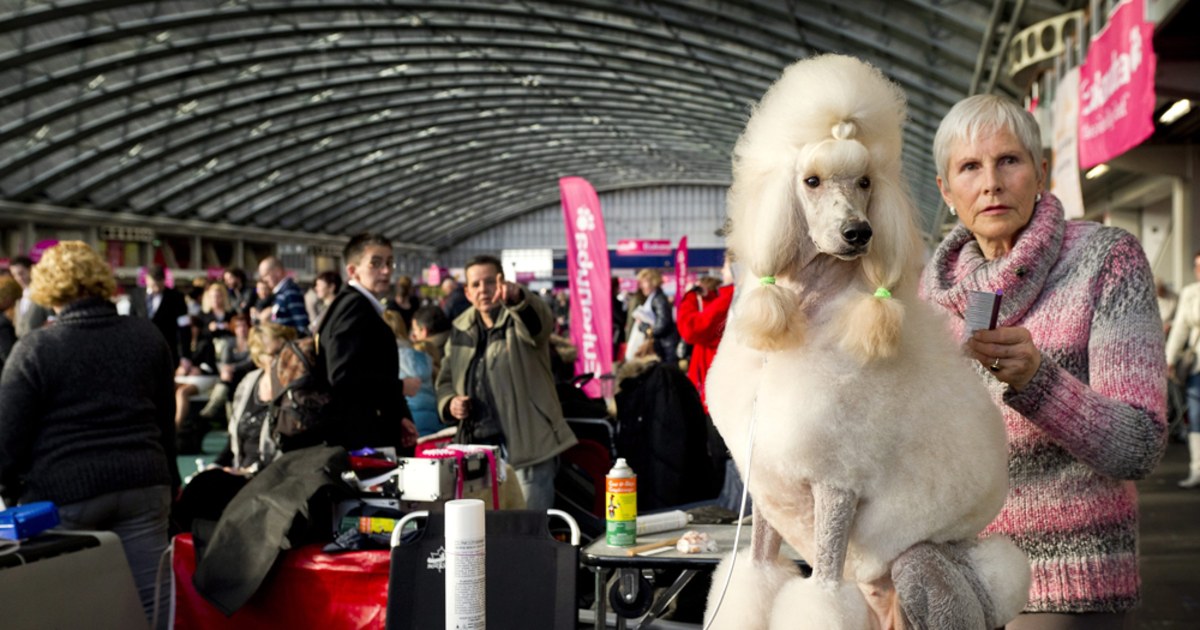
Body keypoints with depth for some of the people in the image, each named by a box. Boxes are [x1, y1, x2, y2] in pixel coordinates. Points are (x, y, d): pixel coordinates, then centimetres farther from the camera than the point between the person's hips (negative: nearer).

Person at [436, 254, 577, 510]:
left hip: (526, 445, -5)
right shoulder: (460, 329, 12)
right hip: (477, 446, 5)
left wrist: (516, 297, -50)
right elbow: (446, 380, 22)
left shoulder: (520, 319, -4)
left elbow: (541, 319, -30)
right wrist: (449, 402, 0)